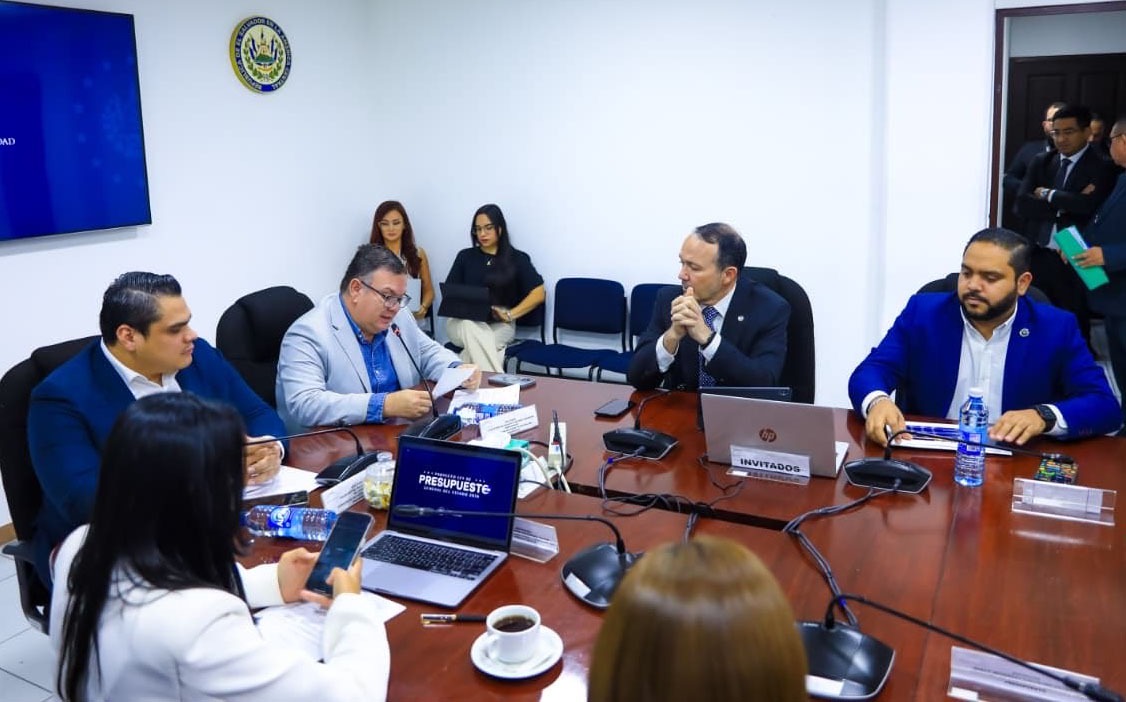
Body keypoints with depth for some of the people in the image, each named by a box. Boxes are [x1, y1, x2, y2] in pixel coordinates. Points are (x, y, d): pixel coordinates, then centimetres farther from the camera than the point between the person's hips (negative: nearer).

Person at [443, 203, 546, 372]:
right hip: (463, 321, 1)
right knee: (472, 329, -37)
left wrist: (510, 314, -9)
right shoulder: (465, 256, 15)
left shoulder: (517, 258, 9)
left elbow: (538, 293, 2)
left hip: (500, 325, -1)